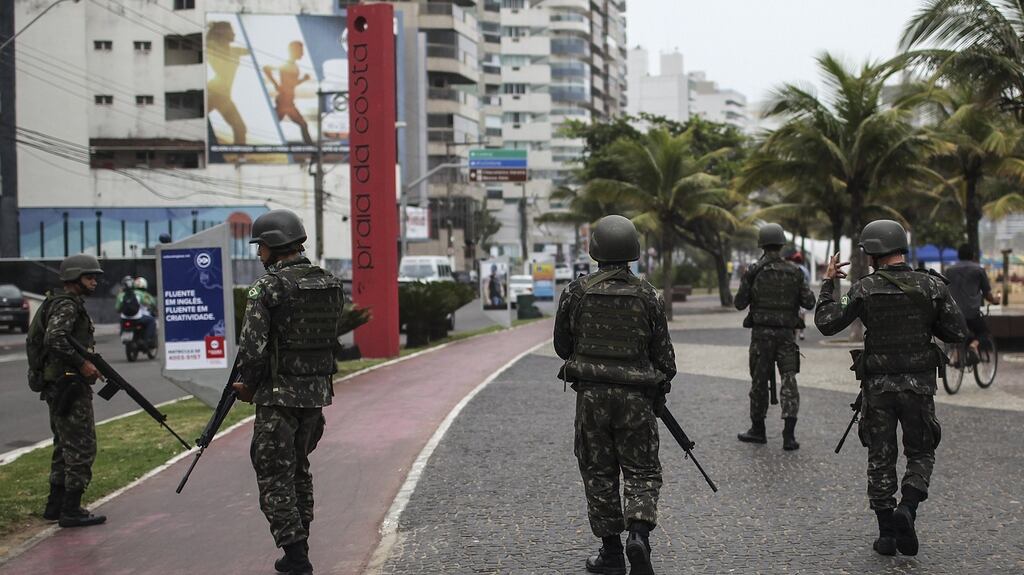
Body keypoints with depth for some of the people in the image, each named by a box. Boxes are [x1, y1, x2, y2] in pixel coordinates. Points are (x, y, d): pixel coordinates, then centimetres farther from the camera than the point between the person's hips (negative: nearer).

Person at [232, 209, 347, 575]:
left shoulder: (266, 288, -14)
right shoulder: (330, 284, 6)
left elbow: (252, 349, -18)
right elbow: (333, 339, 10)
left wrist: (249, 387, -1)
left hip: (279, 394, -7)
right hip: (318, 391, 7)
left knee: (275, 478, 2)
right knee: (300, 470, 20)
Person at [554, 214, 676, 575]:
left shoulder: (577, 292, -4)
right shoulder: (647, 295, -3)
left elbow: (562, 345, 5)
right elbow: (663, 353, 1)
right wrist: (660, 390, 17)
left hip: (591, 394, 0)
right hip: (636, 396, 0)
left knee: (599, 472, 10)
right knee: (642, 471, 10)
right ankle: (639, 534, -12)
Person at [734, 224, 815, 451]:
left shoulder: (753, 271, -4)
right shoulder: (794, 272, 1)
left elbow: (739, 303, -2)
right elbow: (809, 302, 1)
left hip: (761, 332, -1)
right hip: (787, 333, 1)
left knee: (759, 380, 10)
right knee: (789, 379, 1)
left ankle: (758, 429, 21)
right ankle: (789, 434, -8)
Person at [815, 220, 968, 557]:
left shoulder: (864, 289, -8)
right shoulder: (932, 285, -5)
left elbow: (825, 324, -5)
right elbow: (957, 333, -3)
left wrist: (828, 283, 4)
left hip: (877, 386, 0)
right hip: (918, 385, 0)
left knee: (880, 459, 11)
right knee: (921, 454, 16)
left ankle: (887, 533, 12)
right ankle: (906, 510, -8)